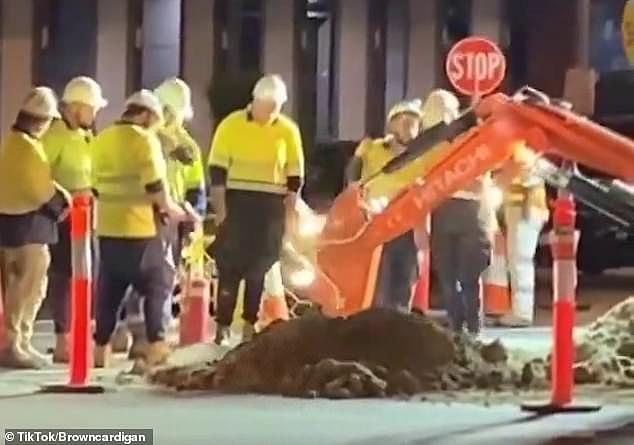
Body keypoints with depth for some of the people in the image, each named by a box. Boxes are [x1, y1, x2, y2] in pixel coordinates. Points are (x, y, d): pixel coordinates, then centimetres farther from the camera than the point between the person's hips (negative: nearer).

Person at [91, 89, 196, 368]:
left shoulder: (101, 140, 11)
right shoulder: (144, 140, -11)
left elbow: (96, 185, 15)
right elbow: (155, 185, -17)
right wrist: (169, 208, -2)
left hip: (107, 226, 6)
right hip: (140, 227, -6)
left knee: (109, 290, 12)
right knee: (157, 284, 6)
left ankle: (101, 348, 11)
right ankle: (155, 345, 0)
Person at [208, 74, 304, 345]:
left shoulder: (289, 130, 3)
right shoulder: (231, 124, -4)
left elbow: (295, 174, 8)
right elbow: (217, 168, -4)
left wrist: (289, 210, 2)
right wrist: (220, 208, -9)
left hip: (271, 206, 2)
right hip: (236, 202, -2)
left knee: (262, 267, 5)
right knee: (230, 264, -4)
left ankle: (252, 325, 13)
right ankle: (223, 325, -1)